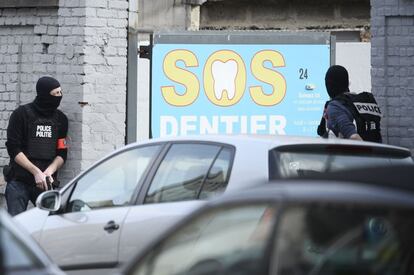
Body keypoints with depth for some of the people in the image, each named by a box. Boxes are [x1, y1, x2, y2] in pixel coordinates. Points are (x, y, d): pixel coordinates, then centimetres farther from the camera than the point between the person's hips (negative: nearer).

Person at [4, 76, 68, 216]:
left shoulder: (61, 119, 10)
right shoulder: (22, 114, -2)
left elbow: (62, 153, 9)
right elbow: (13, 149, -7)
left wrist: (49, 171, -12)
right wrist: (36, 172, -16)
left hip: (45, 183, 3)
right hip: (19, 182, -3)